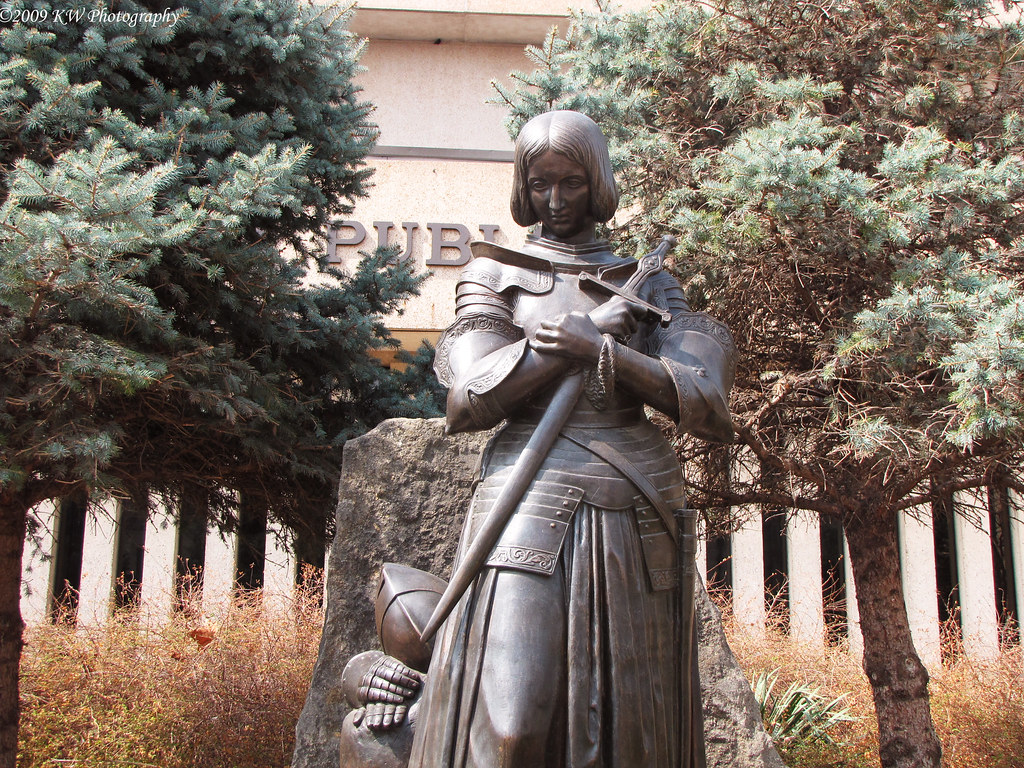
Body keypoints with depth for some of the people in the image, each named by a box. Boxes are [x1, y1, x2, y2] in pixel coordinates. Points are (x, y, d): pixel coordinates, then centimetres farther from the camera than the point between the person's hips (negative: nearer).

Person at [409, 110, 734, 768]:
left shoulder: (647, 283, 16)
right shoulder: (496, 273, 13)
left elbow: (705, 405, 2)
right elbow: (468, 399, -4)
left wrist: (600, 350, -12)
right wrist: (601, 323, -4)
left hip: (635, 506, 2)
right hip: (530, 492, -2)